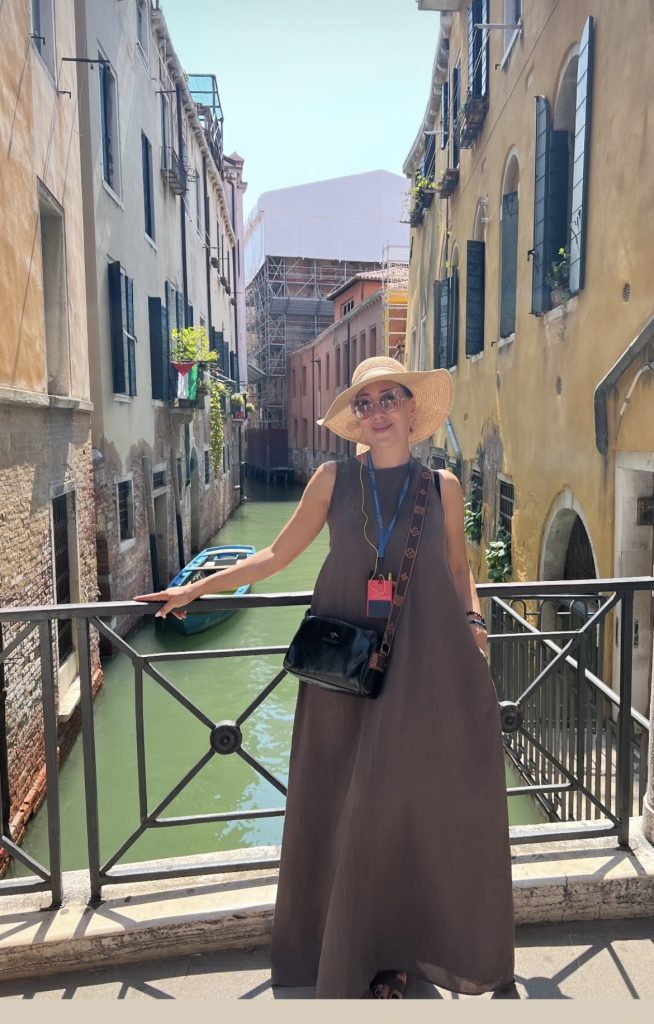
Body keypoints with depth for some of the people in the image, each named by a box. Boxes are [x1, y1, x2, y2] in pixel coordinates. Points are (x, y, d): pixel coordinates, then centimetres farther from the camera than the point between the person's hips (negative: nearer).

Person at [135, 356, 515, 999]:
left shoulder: (442, 485, 5)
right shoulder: (335, 478, 1)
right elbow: (276, 555, 5)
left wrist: (473, 620, -2)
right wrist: (195, 589, 4)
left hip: (426, 662, 1)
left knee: (421, 798, 7)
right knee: (351, 807, 7)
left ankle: (402, 947, 30)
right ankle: (361, 955, 28)